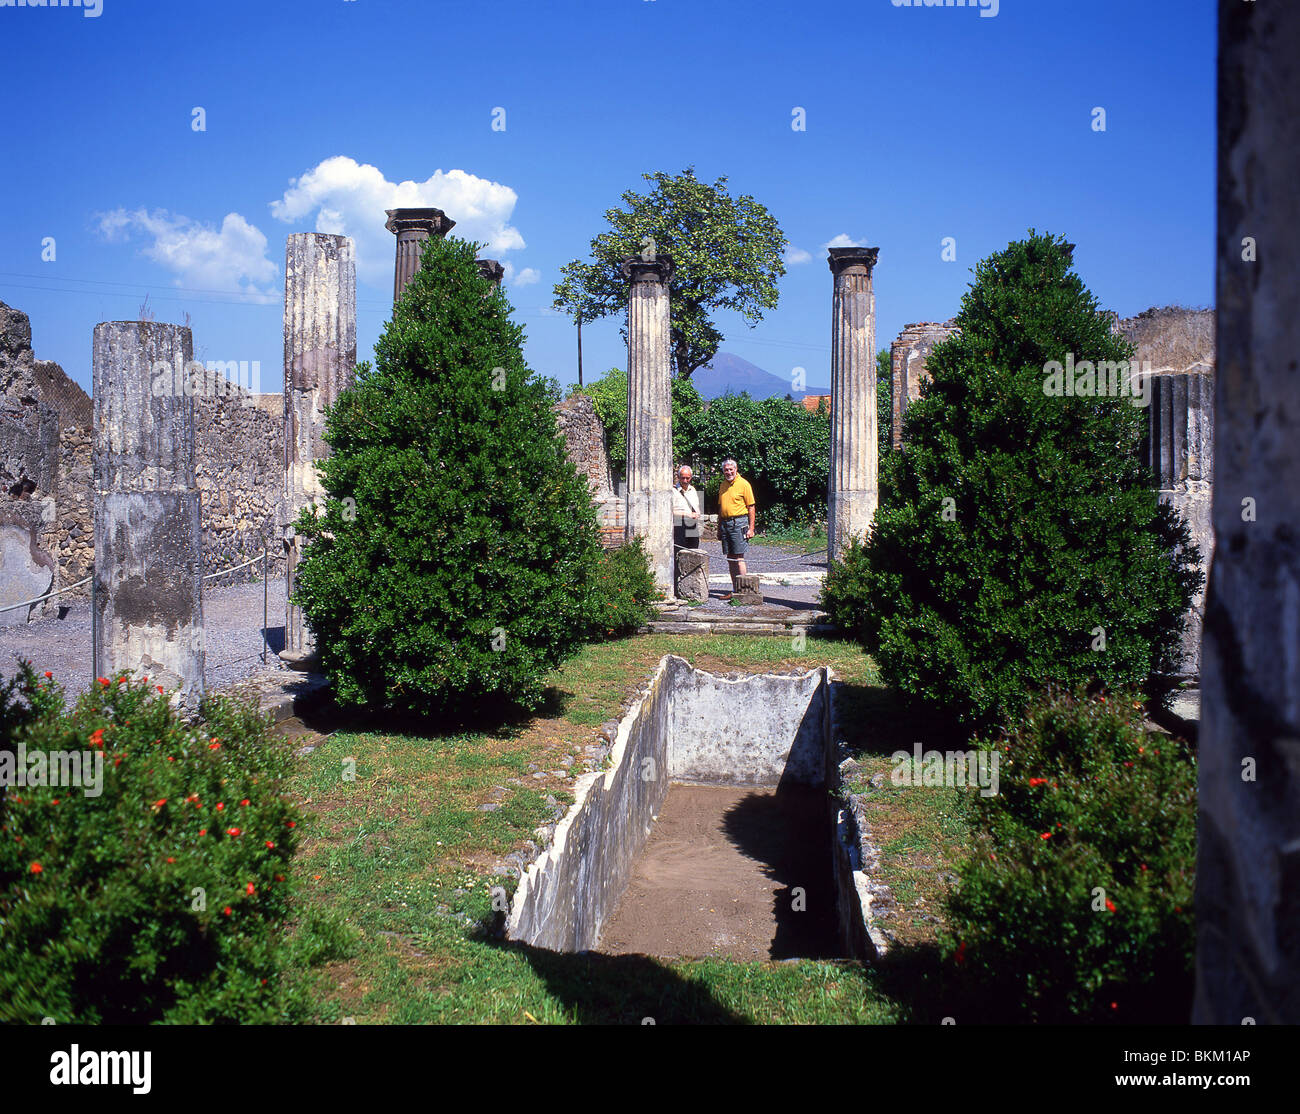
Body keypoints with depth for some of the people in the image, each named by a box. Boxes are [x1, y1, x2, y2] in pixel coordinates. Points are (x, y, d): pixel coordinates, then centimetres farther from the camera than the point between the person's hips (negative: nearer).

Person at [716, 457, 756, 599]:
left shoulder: (743, 484, -5)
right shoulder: (723, 485, 16)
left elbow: (751, 507, -6)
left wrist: (751, 528, -11)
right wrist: (719, 528, 19)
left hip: (738, 522, -7)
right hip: (725, 523, 7)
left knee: (739, 557, -8)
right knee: (730, 558, 8)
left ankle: (742, 589, -6)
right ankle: (734, 589, 13)